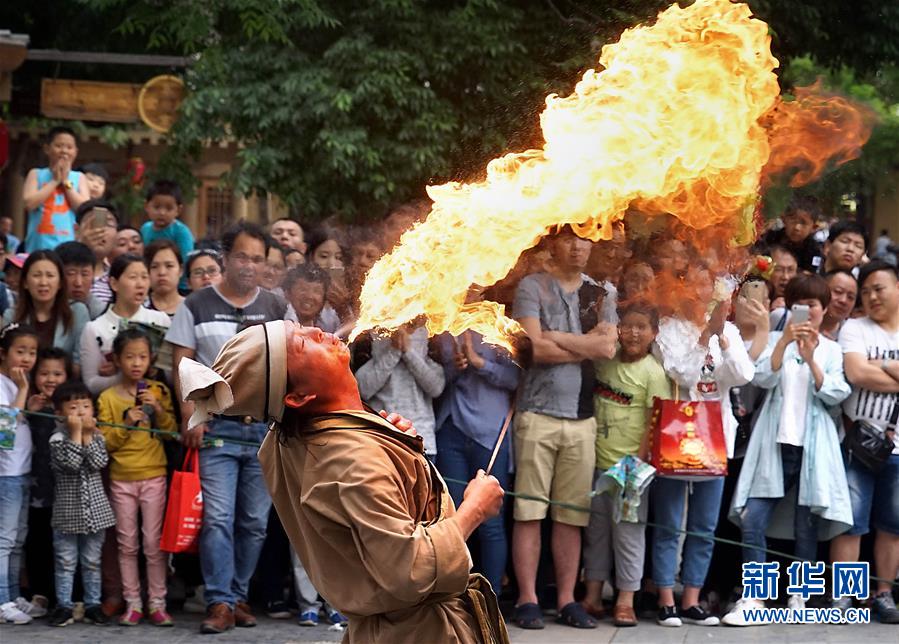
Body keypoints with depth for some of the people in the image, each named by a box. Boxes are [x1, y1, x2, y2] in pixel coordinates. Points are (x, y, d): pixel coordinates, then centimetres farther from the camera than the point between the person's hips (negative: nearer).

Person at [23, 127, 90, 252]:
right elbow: (30, 203, -6)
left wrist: (66, 181, -3)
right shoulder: (36, 174, 9)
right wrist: (55, 180, -3)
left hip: (69, 247, 1)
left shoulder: (79, 178, 11)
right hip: (39, 246, -1)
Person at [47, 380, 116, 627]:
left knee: (92, 562, 10)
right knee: (66, 563, 4)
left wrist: (88, 435, -12)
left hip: (95, 511, 3)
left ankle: (93, 605, 18)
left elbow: (99, 462, -12)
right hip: (67, 512, -3)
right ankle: (64, 606, 11)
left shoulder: (97, 437, 3)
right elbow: (70, 463, -22)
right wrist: (76, 433, -21)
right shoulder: (58, 439, -8)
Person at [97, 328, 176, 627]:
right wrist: (126, 423, -17)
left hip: (153, 476, 0)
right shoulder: (108, 397, 0)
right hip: (121, 478, 0)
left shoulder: (158, 391, 3)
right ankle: (132, 603, 11)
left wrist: (158, 409, -14)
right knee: (127, 544, 5)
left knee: (154, 543, 0)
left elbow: (172, 431, 2)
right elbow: (105, 443, -2)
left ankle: (157, 603, 6)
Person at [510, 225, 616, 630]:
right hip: (538, 414, -3)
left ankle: (567, 599, 10)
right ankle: (527, 599, 1)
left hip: (582, 417, 4)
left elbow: (609, 347, -2)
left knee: (572, 514, 5)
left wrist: (555, 338, -6)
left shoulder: (601, 294, 13)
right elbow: (534, 348, -11)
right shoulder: (532, 287, 1)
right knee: (529, 511, -3)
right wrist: (588, 346, -3)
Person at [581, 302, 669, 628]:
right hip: (598, 462, 6)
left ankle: (625, 601, 4)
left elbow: (655, 424, -12)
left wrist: (638, 462, -17)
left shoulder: (653, 372, -9)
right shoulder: (604, 362, 5)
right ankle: (592, 597, 19)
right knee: (596, 529, 11)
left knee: (628, 532, -1)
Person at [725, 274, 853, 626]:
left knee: (806, 526, 3)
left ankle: (798, 597, 14)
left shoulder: (831, 349, 10)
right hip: (775, 442, 0)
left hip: (812, 447, 1)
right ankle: (753, 599, -6)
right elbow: (762, 379, -7)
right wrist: (785, 341, -17)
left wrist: (810, 358, -15)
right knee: (752, 522, -10)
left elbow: (834, 395, -3)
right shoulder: (776, 339, 8)